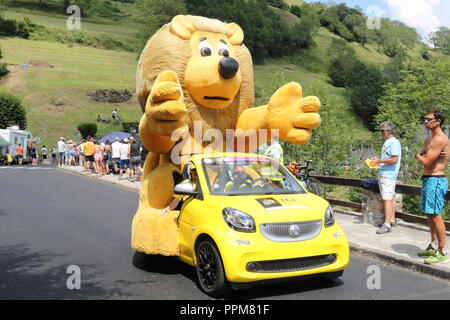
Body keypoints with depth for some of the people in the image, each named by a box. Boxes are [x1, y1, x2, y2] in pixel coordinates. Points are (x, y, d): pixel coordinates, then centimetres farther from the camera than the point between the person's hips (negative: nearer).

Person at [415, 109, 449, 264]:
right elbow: (419, 156, 10)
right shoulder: (429, 139, 16)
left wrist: (420, 156, 2)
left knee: (436, 216, -7)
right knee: (429, 215, 15)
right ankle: (434, 247, 26)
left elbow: (426, 161, -19)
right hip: (427, 180, 10)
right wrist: (423, 155, -11)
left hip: (435, 180, -10)